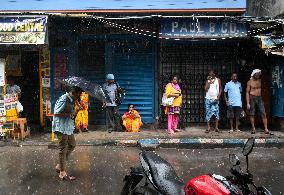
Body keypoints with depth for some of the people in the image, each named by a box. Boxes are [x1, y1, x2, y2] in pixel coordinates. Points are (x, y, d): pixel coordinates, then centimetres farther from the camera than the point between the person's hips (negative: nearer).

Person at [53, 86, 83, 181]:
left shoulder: (71, 100, 11)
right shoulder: (64, 99, -18)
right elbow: (56, 113, -23)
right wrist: (70, 113, -21)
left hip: (68, 127, 10)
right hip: (61, 128, -10)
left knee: (72, 145, 20)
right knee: (63, 149, -3)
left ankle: (59, 166, 28)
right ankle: (62, 173, 7)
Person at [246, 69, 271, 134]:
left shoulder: (260, 80, 9)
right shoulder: (250, 82, -1)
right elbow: (247, 93, -4)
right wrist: (248, 103, -9)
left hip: (259, 98, 3)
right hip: (252, 98, -3)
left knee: (263, 114, -6)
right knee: (252, 114, 1)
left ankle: (266, 129, -4)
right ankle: (253, 128, 12)